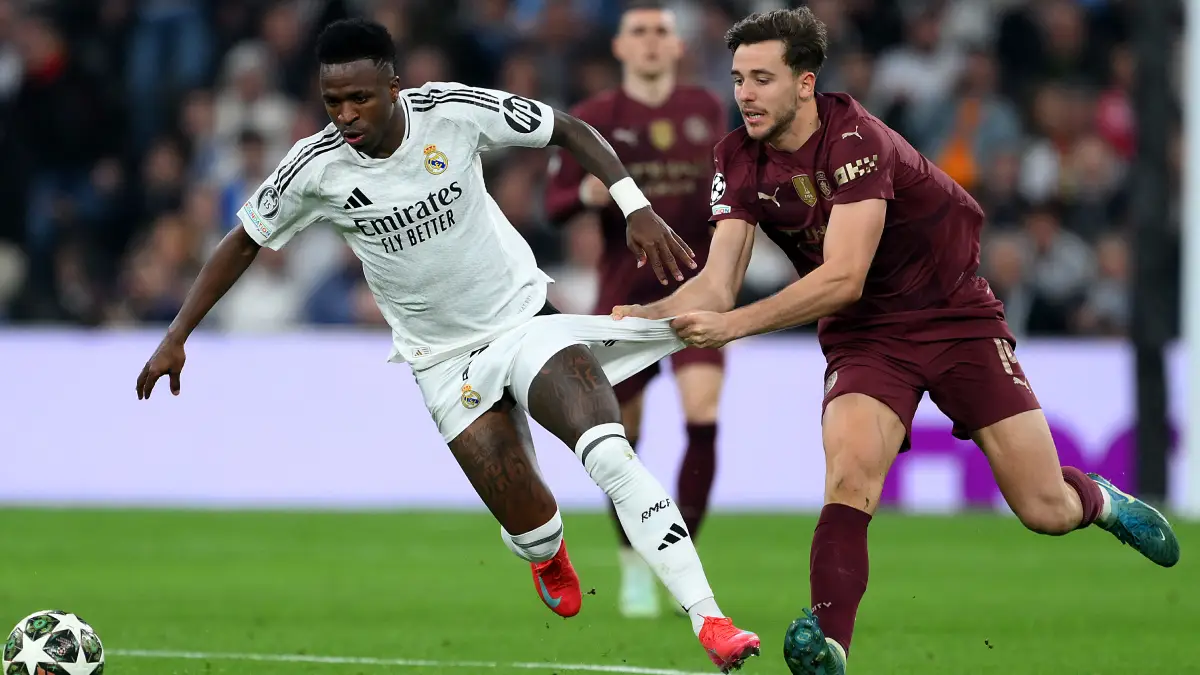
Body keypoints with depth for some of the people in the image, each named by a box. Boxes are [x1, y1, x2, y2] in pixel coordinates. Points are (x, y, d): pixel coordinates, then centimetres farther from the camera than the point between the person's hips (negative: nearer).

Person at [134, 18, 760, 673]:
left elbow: (570, 130, -5)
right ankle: (549, 560, 33)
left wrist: (638, 209, -16)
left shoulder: (453, 111, -16)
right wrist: (175, 337, 3)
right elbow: (243, 243, 4)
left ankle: (709, 621, -23)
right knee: (530, 531, -8)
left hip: (527, 318, -1)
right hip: (446, 361, 1)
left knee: (610, 454, -26)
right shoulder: (316, 166, -13)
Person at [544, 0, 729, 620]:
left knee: (703, 415, -18)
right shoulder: (592, 119, 2)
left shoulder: (707, 110, 8)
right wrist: (588, 193, -19)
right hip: (625, 290, -1)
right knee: (623, 436, 2)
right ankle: (633, 563, 23)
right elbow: (553, 204, 2)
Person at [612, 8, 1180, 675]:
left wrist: (732, 325, -37)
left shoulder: (854, 138, -25)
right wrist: (646, 315, -28)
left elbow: (843, 278, -32)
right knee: (850, 476, -28)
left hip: (957, 314, -3)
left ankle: (1100, 499, 34)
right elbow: (718, 282, -8)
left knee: (1045, 511, -2)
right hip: (865, 337, 3)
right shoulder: (740, 160, -5)